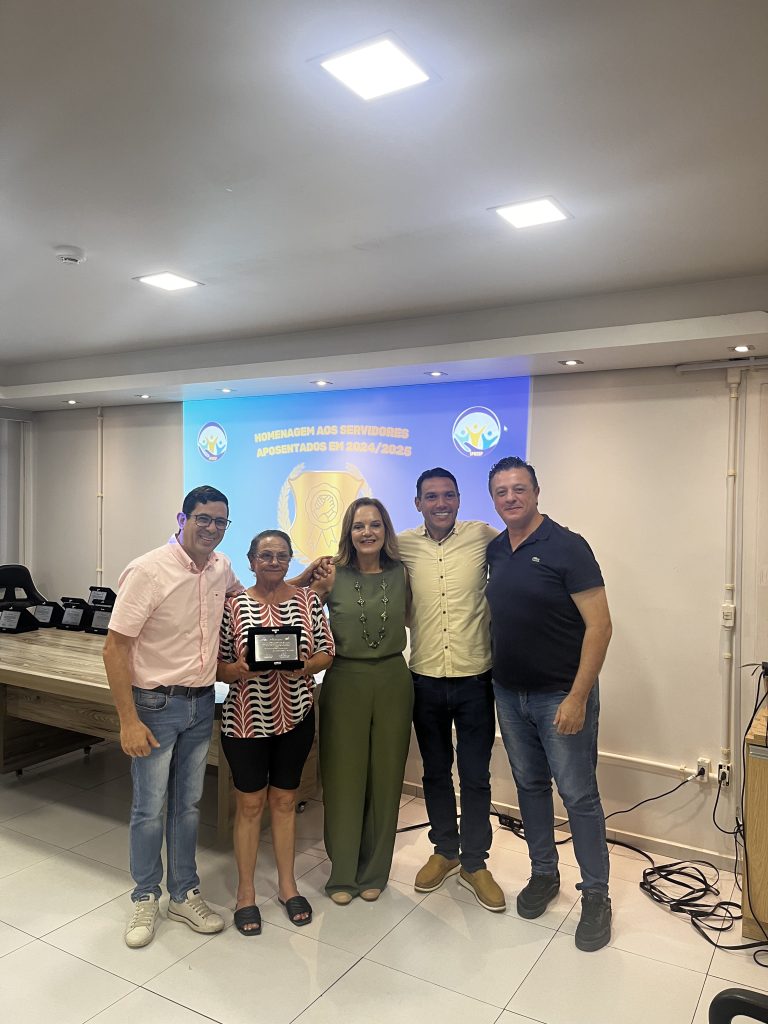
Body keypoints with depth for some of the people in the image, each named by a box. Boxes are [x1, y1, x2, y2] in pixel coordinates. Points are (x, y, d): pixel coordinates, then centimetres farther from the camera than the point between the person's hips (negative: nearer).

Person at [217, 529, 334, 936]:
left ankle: (287, 884, 33)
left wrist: (303, 666, -18)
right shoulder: (233, 605, -6)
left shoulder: (307, 600, -1)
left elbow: (326, 653, 1)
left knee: (284, 799, 16)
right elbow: (218, 665, -3)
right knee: (250, 803, 9)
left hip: (295, 716, 2)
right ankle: (246, 891, 27)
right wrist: (238, 669, -24)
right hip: (246, 717, -2)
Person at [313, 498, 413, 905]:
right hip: (345, 683, -2)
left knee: (385, 778, 12)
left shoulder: (401, 573, 2)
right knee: (343, 778, 7)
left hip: (392, 682, 2)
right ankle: (342, 874, 26)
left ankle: (374, 872, 31)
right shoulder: (332, 575, -4)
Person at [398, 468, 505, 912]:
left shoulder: (484, 537, -7)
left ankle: (474, 863, 29)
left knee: (476, 776, 9)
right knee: (435, 772, 17)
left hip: (475, 679, -2)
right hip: (425, 679, 2)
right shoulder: (403, 545, -2)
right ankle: (445, 851, 38)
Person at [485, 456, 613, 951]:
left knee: (579, 795, 4)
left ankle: (596, 895, 21)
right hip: (509, 692, 6)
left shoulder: (567, 546, -14)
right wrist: (495, 679, 7)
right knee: (530, 785, 17)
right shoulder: (495, 550, 4)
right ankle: (544, 873, 34)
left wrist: (577, 697, -20)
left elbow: (599, 625, -16)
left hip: (560, 696, -6)